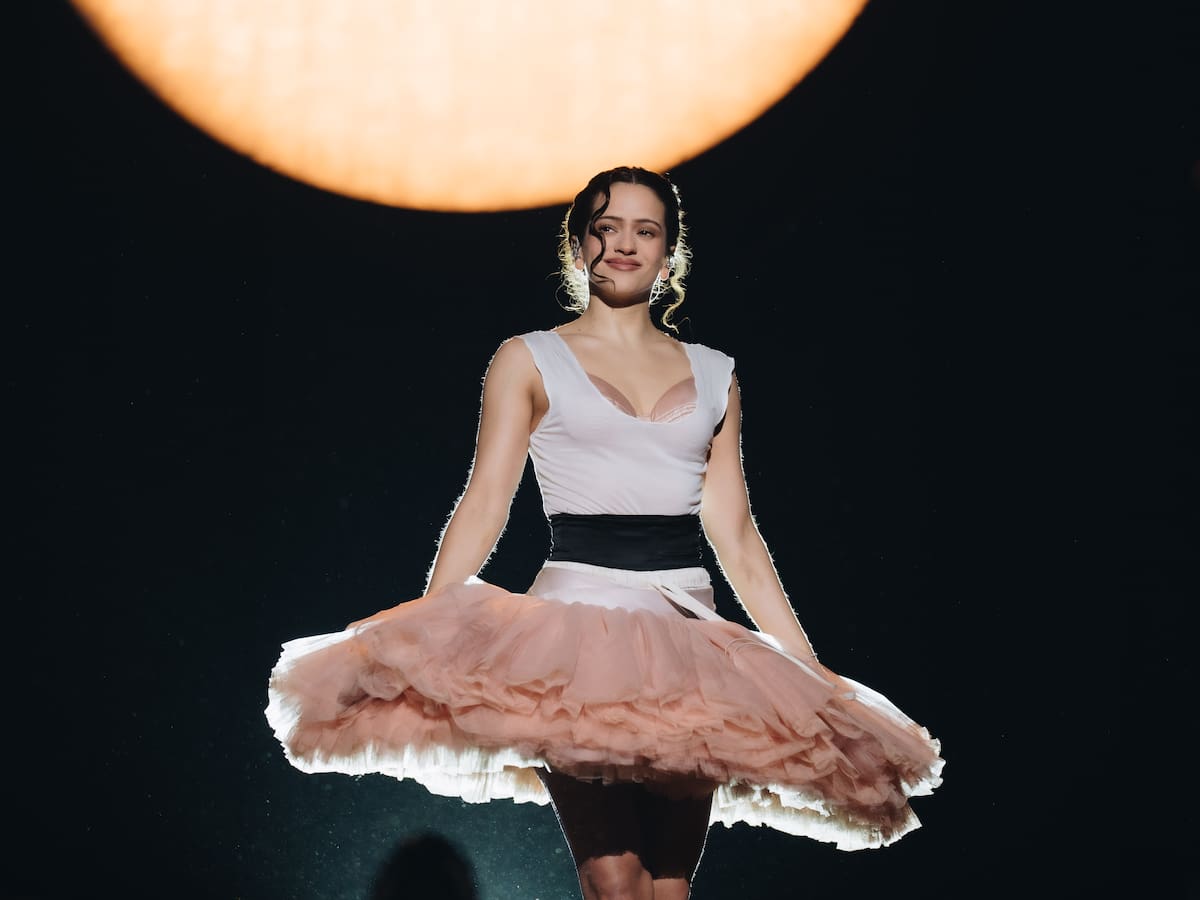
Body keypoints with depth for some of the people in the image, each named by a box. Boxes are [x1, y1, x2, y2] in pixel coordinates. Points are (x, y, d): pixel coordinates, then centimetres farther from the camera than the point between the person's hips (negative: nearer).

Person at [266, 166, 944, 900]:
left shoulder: (713, 375, 16)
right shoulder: (529, 361, 8)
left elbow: (735, 534, 14)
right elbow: (484, 506, 1)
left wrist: (811, 671, 10)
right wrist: (419, 637, -10)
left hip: (690, 640, 3)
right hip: (579, 624, -3)